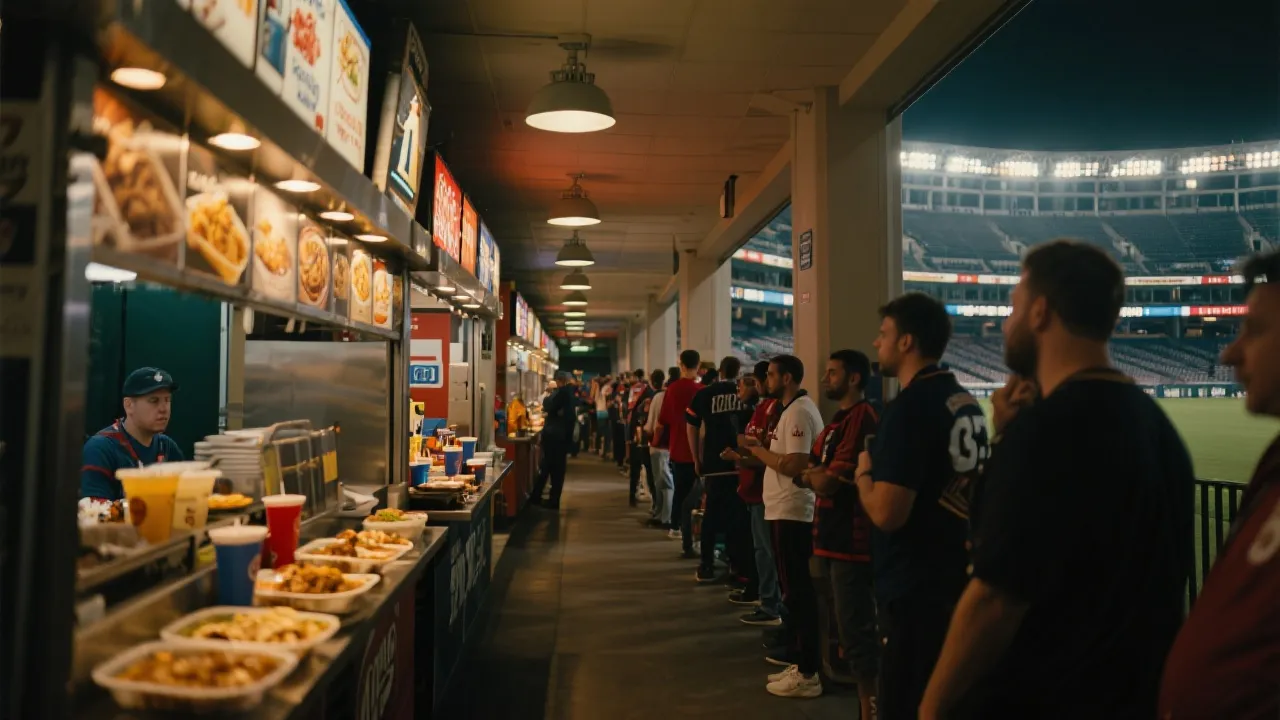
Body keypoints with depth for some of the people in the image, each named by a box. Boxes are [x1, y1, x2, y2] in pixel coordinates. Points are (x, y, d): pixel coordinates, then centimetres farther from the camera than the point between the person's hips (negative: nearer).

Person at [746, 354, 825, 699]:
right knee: (795, 591, 15)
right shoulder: (791, 409, 15)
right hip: (786, 510, 10)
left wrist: (756, 449, -14)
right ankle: (803, 664, 25)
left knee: (799, 592, -4)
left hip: (793, 512, -10)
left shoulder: (799, 412, -16)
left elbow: (795, 465, -24)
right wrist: (754, 453, 8)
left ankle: (808, 674, 3)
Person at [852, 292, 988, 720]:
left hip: (914, 588, -9)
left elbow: (887, 513, -26)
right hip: (956, 578, 9)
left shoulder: (909, 408, -20)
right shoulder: (967, 404, 8)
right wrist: (881, 471, 19)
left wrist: (864, 473, -8)